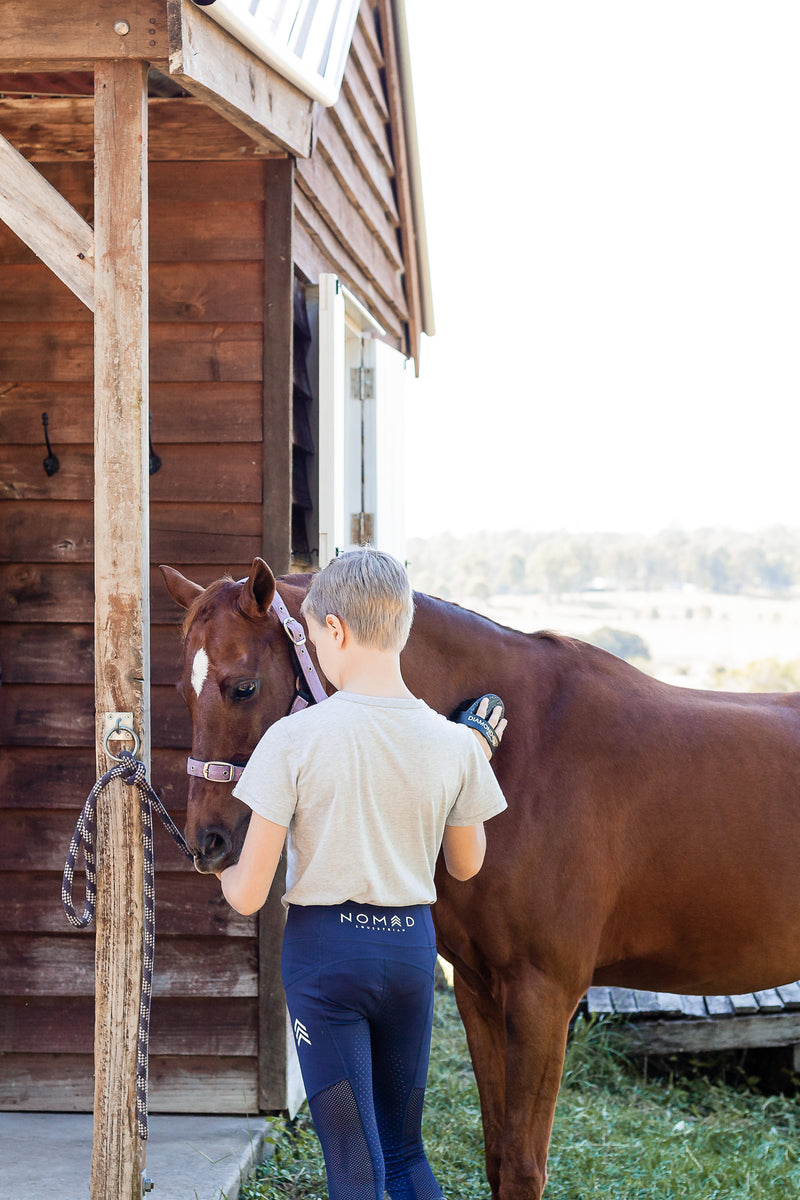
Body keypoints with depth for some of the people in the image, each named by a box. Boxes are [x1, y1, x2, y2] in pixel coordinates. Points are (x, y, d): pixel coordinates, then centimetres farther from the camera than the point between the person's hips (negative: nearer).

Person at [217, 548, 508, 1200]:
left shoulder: (294, 739, -16)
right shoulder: (455, 744, -6)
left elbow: (248, 896, -12)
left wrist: (221, 869, 11)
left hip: (323, 950, -3)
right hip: (412, 946, 4)